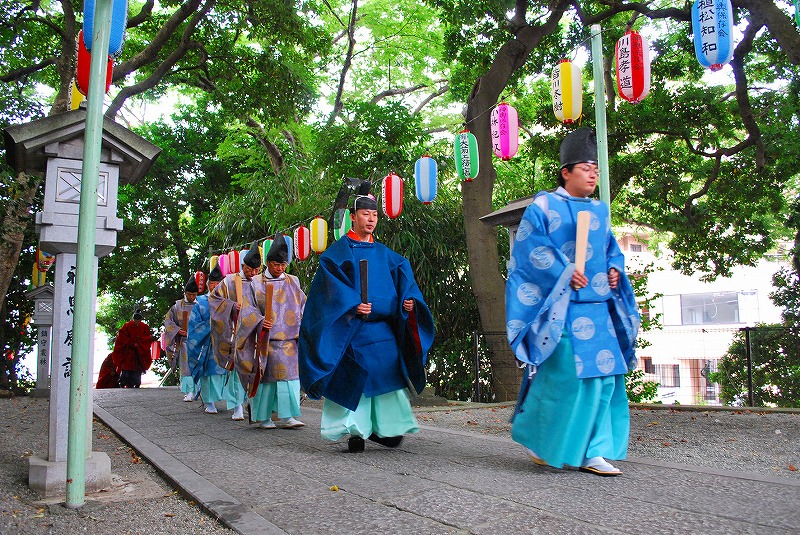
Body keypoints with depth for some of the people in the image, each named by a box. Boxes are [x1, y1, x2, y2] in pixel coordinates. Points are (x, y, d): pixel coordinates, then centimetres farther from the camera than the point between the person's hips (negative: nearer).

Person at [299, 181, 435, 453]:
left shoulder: (385, 254, 17)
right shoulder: (339, 251, 2)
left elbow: (403, 281, 10)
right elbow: (333, 287, -8)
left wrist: (407, 301, -10)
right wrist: (353, 306, -22)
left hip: (383, 326, 5)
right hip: (351, 329, -4)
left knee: (388, 372, -1)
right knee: (353, 378, -5)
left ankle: (383, 427, 8)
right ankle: (356, 432, 2)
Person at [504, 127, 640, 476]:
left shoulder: (600, 210, 21)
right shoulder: (544, 205, 0)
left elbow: (611, 249, 26)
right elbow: (531, 249, -9)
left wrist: (615, 270, 5)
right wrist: (563, 273, -18)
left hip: (598, 306, 7)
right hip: (560, 305, -7)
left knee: (603, 374, 1)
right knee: (562, 372, -12)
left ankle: (591, 452, 7)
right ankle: (536, 438, 9)